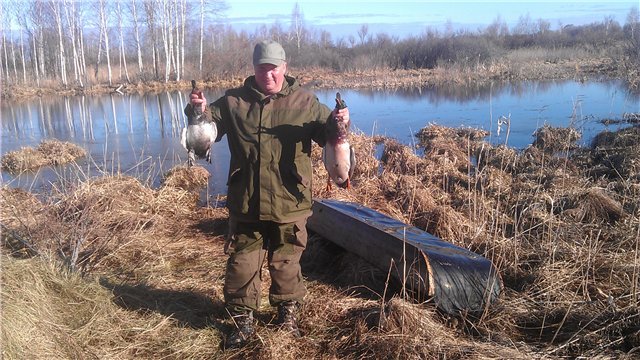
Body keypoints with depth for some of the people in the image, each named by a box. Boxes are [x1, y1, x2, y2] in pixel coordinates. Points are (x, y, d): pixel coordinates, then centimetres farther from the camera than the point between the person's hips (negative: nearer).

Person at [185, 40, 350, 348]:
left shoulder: (304, 101, 3)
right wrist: (199, 111, -15)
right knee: (242, 264, 7)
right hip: (246, 204, 1)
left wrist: (337, 122, -21)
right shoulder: (233, 101, 5)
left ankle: (288, 314, 34)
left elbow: (327, 133, 3)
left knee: (286, 263, 13)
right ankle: (243, 320, 25)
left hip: (289, 204, -1)